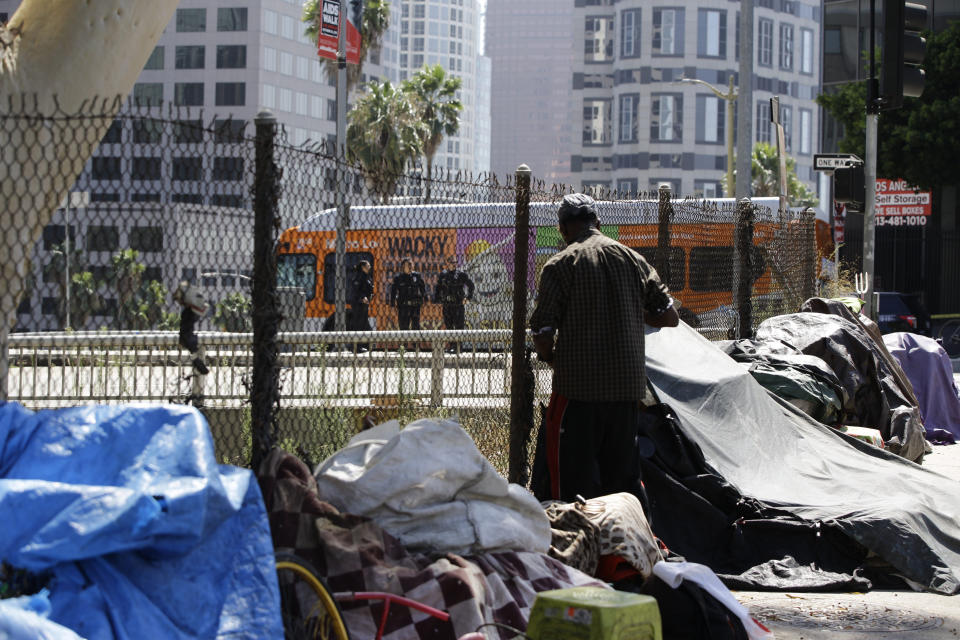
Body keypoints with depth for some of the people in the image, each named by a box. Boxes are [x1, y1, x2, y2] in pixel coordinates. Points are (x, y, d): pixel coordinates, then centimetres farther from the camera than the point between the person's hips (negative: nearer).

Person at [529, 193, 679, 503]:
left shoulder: (559, 265, -5)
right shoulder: (633, 259, 8)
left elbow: (542, 334, -8)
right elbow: (669, 317, 10)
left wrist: (551, 358, 13)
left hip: (578, 387, -4)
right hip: (629, 384, 4)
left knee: (575, 479, 0)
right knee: (621, 478, 13)